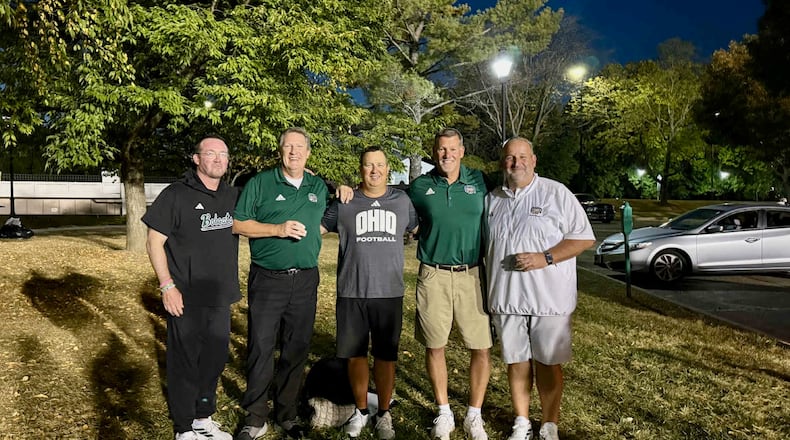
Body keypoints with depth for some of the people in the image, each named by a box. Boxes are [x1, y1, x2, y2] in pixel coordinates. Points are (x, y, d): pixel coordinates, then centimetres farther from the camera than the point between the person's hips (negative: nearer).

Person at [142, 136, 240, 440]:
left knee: (214, 360, 16)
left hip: (220, 297, 5)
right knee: (184, 363, 7)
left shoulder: (232, 196, 6)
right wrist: (167, 286, -15)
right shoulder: (176, 195, -8)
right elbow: (154, 242, -9)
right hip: (187, 298, -5)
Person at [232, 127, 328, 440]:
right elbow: (238, 224, -3)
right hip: (267, 279, -3)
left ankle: (287, 414, 25)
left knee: (297, 349, 10)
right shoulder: (260, 183, 1)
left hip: (305, 281, 3)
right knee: (260, 347, 0)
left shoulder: (319, 187, 12)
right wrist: (278, 229, -15)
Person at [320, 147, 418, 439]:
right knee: (355, 354, 10)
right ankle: (360, 411, 28)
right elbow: (314, 228, 10)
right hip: (351, 293, 0)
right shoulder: (344, 202, 4)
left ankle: (383, 414, 24)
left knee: (386, 356, 7)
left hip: (389, 293, 0)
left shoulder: (402, 201, 7)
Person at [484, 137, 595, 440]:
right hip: (505, 298, 4)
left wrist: (545, 258, -18)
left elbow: (584, 237, -6)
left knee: (547, 362, 5)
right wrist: (487, 294, 13)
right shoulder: (492, 200, 10)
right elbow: (484, 246, 17)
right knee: (516, 360, 12)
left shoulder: (557, 193, -4)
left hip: (548, 298, -3)